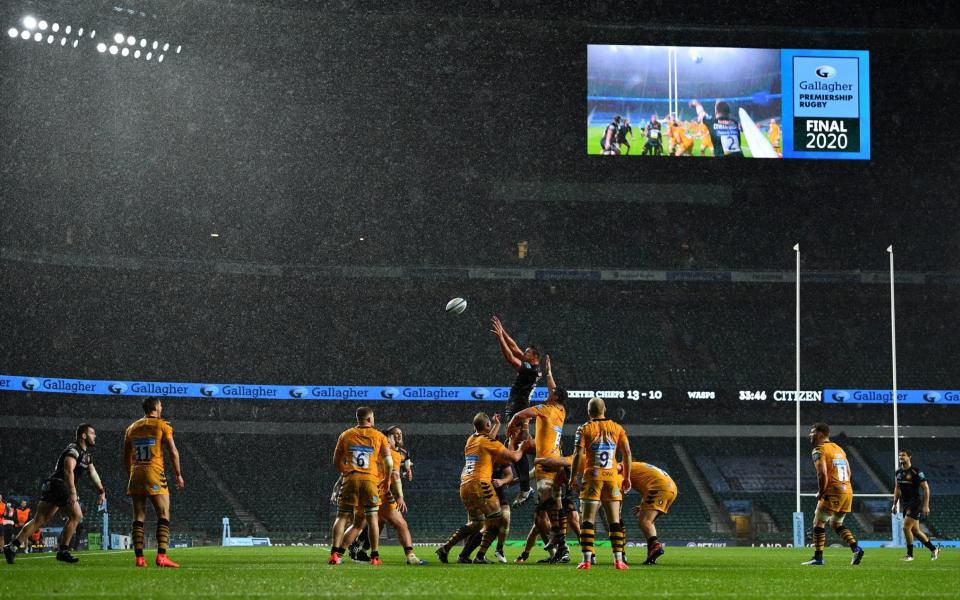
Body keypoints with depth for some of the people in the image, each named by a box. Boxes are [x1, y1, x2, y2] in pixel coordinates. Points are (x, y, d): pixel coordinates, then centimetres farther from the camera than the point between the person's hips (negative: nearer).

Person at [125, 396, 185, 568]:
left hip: (135, 476, 5)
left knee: (138, 518, 6)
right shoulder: (162, 426, -1)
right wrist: (178, 475, 4)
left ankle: (138, 557, 0)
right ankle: (161, 556, -14)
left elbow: (126, 457, 16)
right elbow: (173, 452, -5)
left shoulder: (132, 428, 14)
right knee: (163, 516, -3)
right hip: (155, 475, -5)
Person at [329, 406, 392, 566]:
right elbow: (389, 462, 1)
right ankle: (375, 557, 4)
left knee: (342, 516, 5)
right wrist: (387, 479, 16)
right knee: (372, 518, 6)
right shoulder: (379, 437, 6)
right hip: (370, 479, -1)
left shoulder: (346, 435, 10)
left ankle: (335, 554, -5)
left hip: (350, 479, 1)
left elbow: (336, 461, 12)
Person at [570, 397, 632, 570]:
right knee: (614, 520, 7)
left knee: (587, 520, 0)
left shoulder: (585, 429, -1)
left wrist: (573, 476, 1)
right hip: (612, 477, 2)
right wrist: (627, 477, 13)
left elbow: (578, 455, -8)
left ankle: (587, 560, -7)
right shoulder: (617, 428, 7)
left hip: (592, 477, -2)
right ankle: (618, 560, 2)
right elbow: (627, 454, 5)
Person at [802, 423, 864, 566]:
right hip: (847, 491, 8)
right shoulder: (838, 449, 19)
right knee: (836, 524, 19)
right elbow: (849, 472, 21)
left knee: (818, 523, 0)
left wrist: (820, 493, -7)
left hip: (833, 492, -8)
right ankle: (856, 548, 3)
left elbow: (822, 474, -18)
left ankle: (818, 558, -3)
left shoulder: (819, 450, -7)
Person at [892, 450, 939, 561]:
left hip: (915, 504, -8)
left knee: (906, 527, -14)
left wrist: (926, 506, -16)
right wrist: (894, 504, 16)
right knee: (915, 531, 10)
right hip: (905, 504, 8)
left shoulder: (916, 472, -12)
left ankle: (910, 554, -1)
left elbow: (926, 488, -11)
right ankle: (934, 549, 24)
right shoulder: (899, 472, 9)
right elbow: (897, 489, 21)